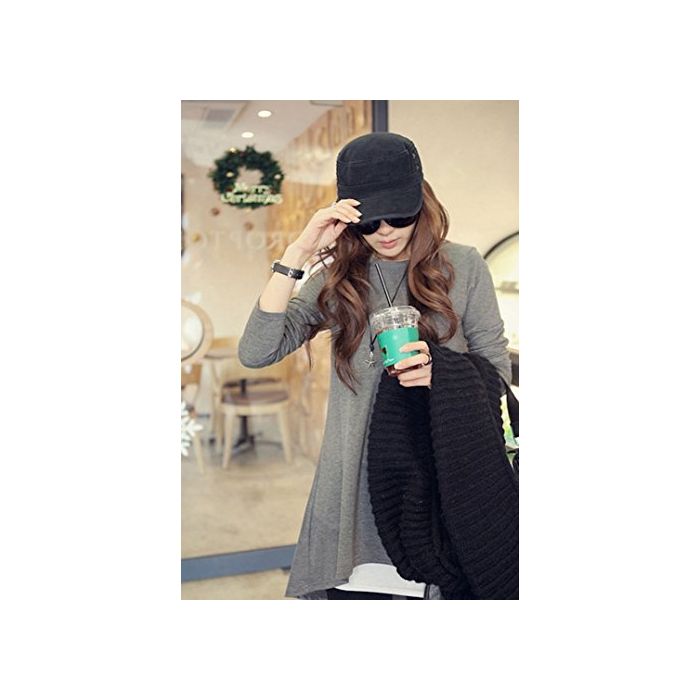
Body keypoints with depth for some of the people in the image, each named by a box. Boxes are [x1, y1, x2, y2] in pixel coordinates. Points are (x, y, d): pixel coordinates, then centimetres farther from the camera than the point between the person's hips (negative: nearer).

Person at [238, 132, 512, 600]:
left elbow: (497, 369, 4)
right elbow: (256, 352, -6)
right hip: (355, 482, 1)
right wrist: (298, 254, -12)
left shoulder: (463, 266, 1)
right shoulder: (338, 277, 4)